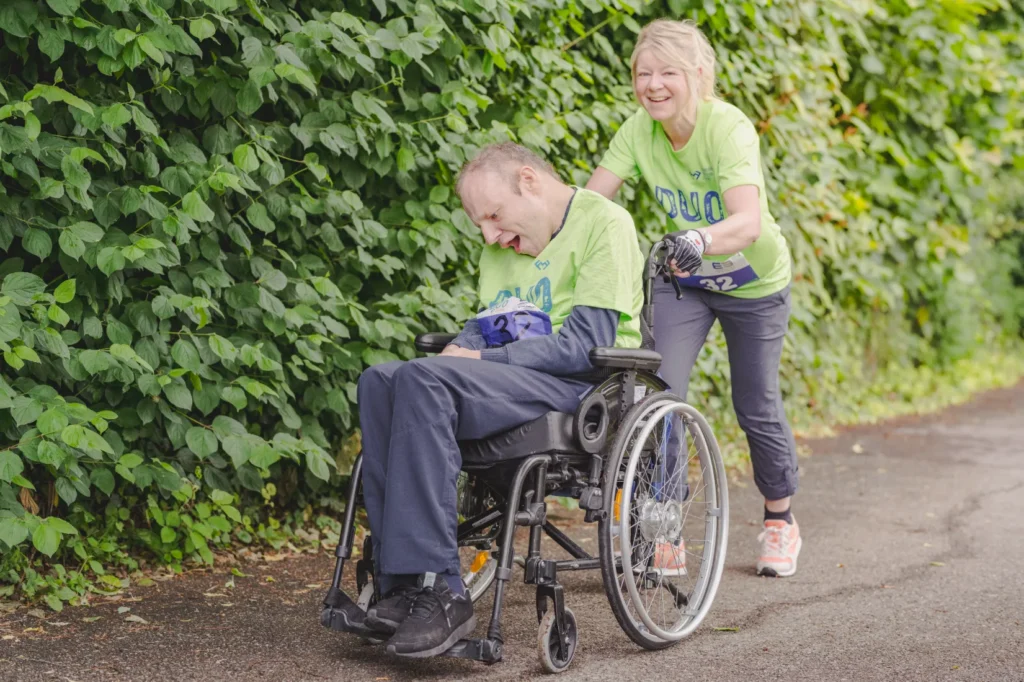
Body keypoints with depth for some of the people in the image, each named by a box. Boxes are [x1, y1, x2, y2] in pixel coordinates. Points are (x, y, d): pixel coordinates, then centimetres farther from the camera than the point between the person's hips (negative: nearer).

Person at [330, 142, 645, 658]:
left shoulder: (604, 223, -5)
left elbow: (586, 344, -14)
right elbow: (485, 326, 23)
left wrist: (483, 359, -14)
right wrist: (459, 352, -2)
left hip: (581, 385, -8)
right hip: (512, 382, 8)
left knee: (422, 379, -29)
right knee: (379, 381, -17)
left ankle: (437, 591, -31)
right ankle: (403, 589, -23)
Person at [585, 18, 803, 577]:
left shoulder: (728, 128, -30)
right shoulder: (639, 131, -16)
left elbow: (749, 222, -44)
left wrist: (699, 241, -64)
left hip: (754, 283, -3)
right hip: (683, 280, 3)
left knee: (757, 408, 5)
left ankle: (780, 521, 28)